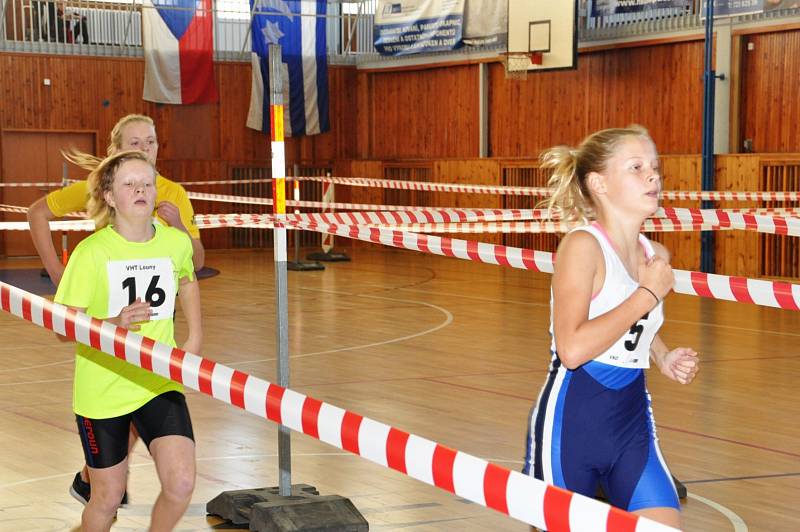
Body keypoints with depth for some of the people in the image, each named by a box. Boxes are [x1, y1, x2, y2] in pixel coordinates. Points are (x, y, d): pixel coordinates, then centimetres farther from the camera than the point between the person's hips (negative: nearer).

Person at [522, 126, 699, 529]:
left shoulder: (656, 255, 5)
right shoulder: (583, 245, -15)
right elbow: (572, 349, -27)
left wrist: (664, 359, 5)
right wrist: (647, 294, -19)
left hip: (633, 424, 6)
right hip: (571, 426, -6)